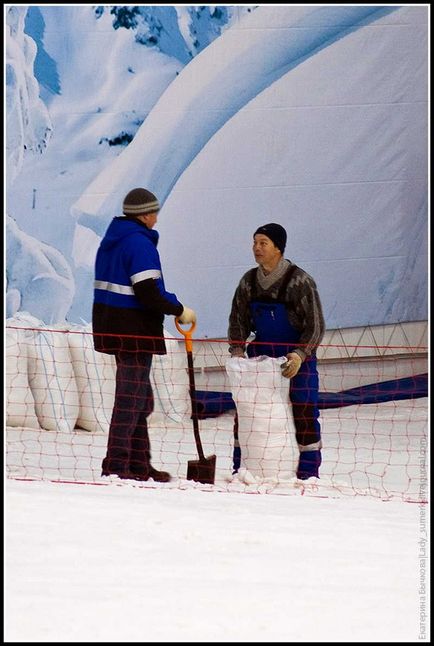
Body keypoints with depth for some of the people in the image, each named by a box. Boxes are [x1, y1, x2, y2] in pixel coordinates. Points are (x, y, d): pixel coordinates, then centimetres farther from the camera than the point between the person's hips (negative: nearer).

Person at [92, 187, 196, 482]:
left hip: (110, 324, 10)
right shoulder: (140, 243, -15)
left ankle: (139, 464, 21)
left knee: (140, 398, 17)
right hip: (135, 330, -10)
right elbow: (148, 293, -21)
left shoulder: (111, 240, 15)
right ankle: (116, 465, -7)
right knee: (131, 397, -6)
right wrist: (179, 310, -9)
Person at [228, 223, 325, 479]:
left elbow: (316, 326, -13)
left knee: (304, 411, -11)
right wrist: (237, 349, -6)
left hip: (298, 356, -5)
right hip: (261, 354, 5)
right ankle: (241, 466, 10)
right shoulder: (249, 281, 0)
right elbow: (239, 319, 10)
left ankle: (308, 470, -3)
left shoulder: (300, 281, -15)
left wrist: (300, 355, -25)